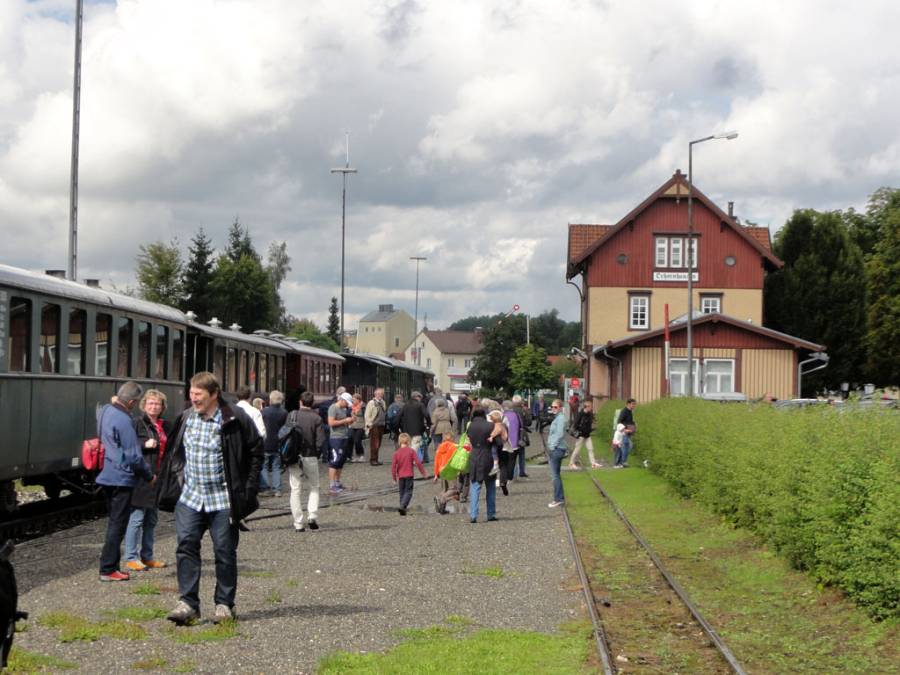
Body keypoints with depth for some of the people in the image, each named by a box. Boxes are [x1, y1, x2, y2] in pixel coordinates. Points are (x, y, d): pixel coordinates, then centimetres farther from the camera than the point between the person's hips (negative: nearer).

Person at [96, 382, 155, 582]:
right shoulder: (123, 420, -21)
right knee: (117, 525, -1)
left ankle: (112, 565, 22)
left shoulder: (104, 411, 4)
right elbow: (133, 456, -17)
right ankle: (108, 569, 1)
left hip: (106, 475, 9)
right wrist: (149, 475, -5)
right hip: (121, 478, -9)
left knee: (114, 523, 17)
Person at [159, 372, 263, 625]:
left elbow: (256, 451, -1)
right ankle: (188, 603, -2)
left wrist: (248, 488, -4)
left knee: (225, 551, 3)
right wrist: (176, 479, 9)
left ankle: (224, 604, 15)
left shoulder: (235, 420, -8)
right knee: (185, 546, -6)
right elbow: (174, 452, 20)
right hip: (189, 497, 4)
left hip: (223, 499, -4)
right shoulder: (185, 419, 7)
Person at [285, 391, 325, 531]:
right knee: (314, 488, 15)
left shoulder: (292, 415, -1)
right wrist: (316, 452, 6)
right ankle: (312, 516, -3)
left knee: (296, 490, 6)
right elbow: (321, 440, -10)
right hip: (310, 457, -1)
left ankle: (298, 523, 4)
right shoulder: (316, 418, -5)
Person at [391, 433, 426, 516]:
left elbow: (393, 466, -2)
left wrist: (394, 477, 9)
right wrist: (423, 473, 3)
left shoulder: (396, 453, 0)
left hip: (400, 476, 3)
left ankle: (403, 509, 16)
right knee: (408, 492, -2)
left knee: (402, 493, 15)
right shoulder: (411, 451, -5)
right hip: (409, 475, -3)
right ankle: (402, 506, -22)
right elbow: (418, 463, -7)